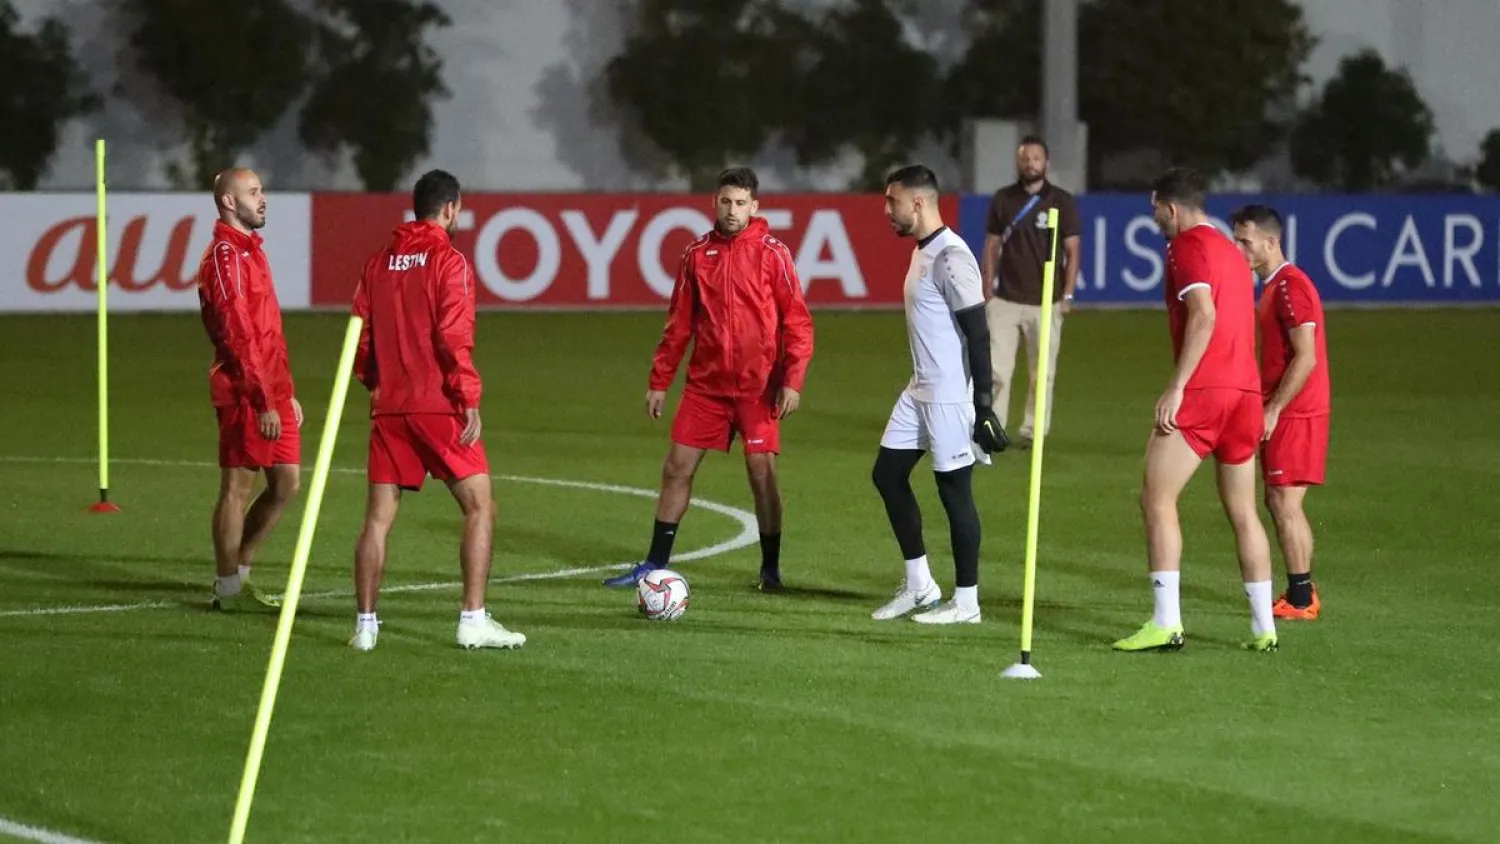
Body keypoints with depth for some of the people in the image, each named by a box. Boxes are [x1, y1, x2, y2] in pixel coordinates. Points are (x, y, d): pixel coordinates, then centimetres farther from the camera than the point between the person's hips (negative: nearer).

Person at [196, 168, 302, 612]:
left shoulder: (251, 250, 19)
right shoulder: (225, 256, -12)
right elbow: (237, 334, -18)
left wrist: (287, 392, 20)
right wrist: (264, 401, -21)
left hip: (271, 392, 10)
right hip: (245, 393, -10)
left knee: (286, 483, 11)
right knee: (238, 487, -2)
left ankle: (239, 573, 20)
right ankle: (229, 589, 6)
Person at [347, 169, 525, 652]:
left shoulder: (380, 263, 10)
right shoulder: (449, 262, -7)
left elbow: (361, 334, 10)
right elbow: (453, 337, -15)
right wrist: (470, 399, -13)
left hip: (390, 408, 6)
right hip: (439, 407, -6)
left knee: (379, 517, 8)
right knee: (479, 507, 1)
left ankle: (365, 625, 6)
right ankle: (474, 621, -6)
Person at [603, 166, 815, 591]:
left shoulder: (772, 254, -5)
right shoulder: (697, 253, 6)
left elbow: (797, 321, -6)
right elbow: (679, 323, 11)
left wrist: (792, 380, -14)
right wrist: (659, 381, 9)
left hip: (758, 386, -4)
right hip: (706, 382, 4)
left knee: (762, 473, -1)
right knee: (676, 468, 2)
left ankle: (770, 569, 12)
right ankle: (656, 564, 10)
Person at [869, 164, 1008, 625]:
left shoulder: (951, 258, -18)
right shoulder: (922, 252, 12)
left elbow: (978, 334, -19)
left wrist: (983, 405, -20)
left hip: (949, 394, -10)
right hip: (919, 389, 10)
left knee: (954, 490, -3)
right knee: (887, 473, 13)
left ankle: (966, 602, 6)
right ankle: (919, 584, 21)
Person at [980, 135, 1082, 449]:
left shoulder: (1062, 201, 0)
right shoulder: (1003, 199, 6)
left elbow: (1072, 251, 1)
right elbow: (992, 248, 10)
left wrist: (1067, 295, -6)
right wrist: (987, 293, 4)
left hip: (1045, 303, -1)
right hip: (1005, 301, 1)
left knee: (1043, 373, 1)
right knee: (995, 369, -5)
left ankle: (1032, 432, 8)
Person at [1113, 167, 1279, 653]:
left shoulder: (1188, 245, -5)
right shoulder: (1231, 251, 22)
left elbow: (1204, 315, -18)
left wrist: (1176, 387, -20)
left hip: (1202, 393, -8)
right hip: (1246, 390, 8)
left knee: (1156, 499, -5)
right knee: (1243, 511, 12)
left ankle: (1166, 623, -12)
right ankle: (1264, 627, 11)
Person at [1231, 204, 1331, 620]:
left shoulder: (1290, 286, -15)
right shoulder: (1276, 285, 16)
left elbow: (1306, 359, -21)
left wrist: (1273, 410, -20)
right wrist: (1269, 408, 19)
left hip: (1295, 414, -10)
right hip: (1287, 412, 10)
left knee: (1285, 503, -8)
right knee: (1278, 502, 12)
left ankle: (1300, 600, -6)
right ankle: (1301, 593, 17)